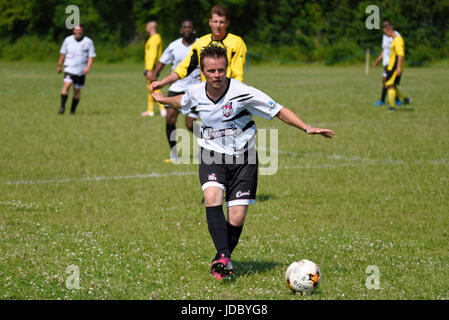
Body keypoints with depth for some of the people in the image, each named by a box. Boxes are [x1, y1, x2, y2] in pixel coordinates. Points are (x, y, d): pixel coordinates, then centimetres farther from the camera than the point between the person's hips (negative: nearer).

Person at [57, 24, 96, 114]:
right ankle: (62, 107, -22)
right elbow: (63, 53, 16)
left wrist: (88, 67, -14)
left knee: (77, 90, 5)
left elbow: (91, 56, 0)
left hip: (81, 71, 0)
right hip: (69, 68, 0)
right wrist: (59, 66, 19)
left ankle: (73, 110, 17)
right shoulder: (68, 40, 5)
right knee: (67, 84, -21)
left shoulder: (88, 42, 1)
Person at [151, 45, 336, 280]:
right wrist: (162, 99, 39)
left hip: (243, 159, -2)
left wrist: (307, 128, -20)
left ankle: (222, 259, 19)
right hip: (211, 155, 2)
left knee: (237, 218, -7)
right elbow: (182, 102, 22)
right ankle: (223, 255, -29)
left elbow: (278, 111, -13)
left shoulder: (243, 93, -18)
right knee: (212, 197, -28)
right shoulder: (196, 93, -5)